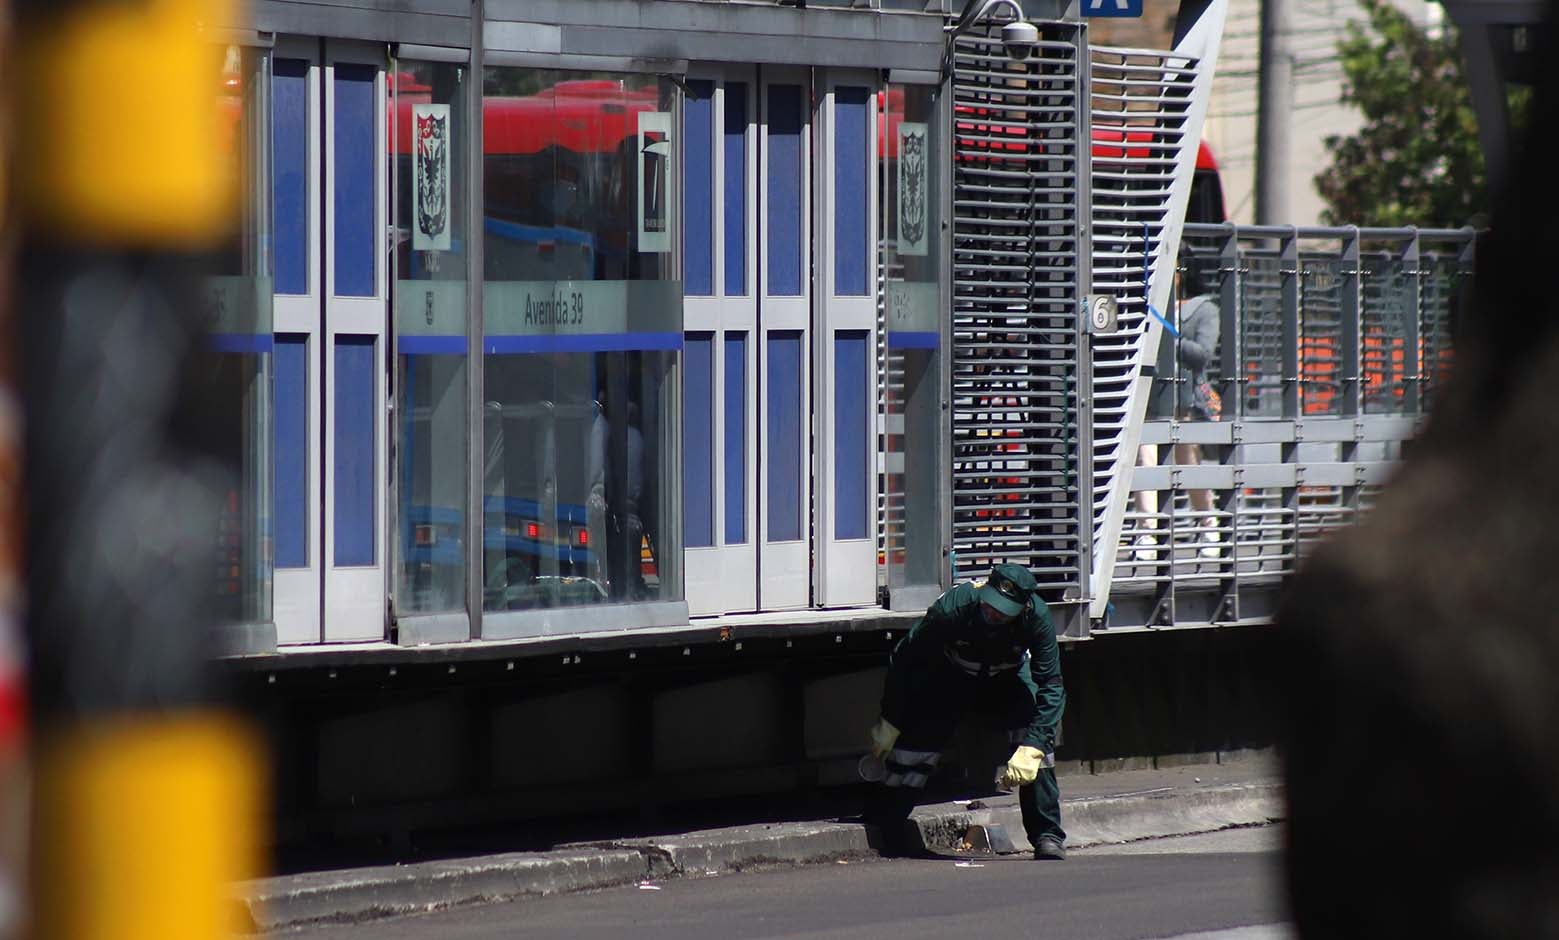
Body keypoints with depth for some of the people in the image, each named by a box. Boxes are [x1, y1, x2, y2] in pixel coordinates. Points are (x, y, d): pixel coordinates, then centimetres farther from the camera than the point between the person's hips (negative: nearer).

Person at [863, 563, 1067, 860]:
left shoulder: (1037, 618, -34)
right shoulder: (952, 609, -37)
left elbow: (1050, 686, -30)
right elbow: (905, 660, -23)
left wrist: (1030, 749, -42)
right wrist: (888, 724, -16)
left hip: (1007, 679, 1)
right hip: (950, 677, -1)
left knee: (1038, 734, -23)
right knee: (914, 744, -12)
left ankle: (1048, 837, -14)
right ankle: (879, 830, 6)